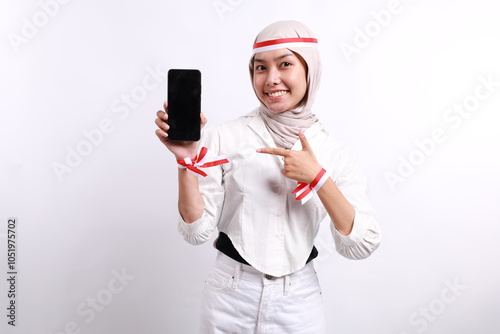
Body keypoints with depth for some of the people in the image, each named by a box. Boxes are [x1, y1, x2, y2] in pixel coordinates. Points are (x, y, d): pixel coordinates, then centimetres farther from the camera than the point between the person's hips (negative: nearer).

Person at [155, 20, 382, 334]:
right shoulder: (223, 138, -9)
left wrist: (318, 178, -20)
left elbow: (361, 246, -10)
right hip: (231, 296, -1)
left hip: (299, 301, 1)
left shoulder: (333, 152, -4)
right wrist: (187, 159, -22)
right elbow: (197, 230, -10)